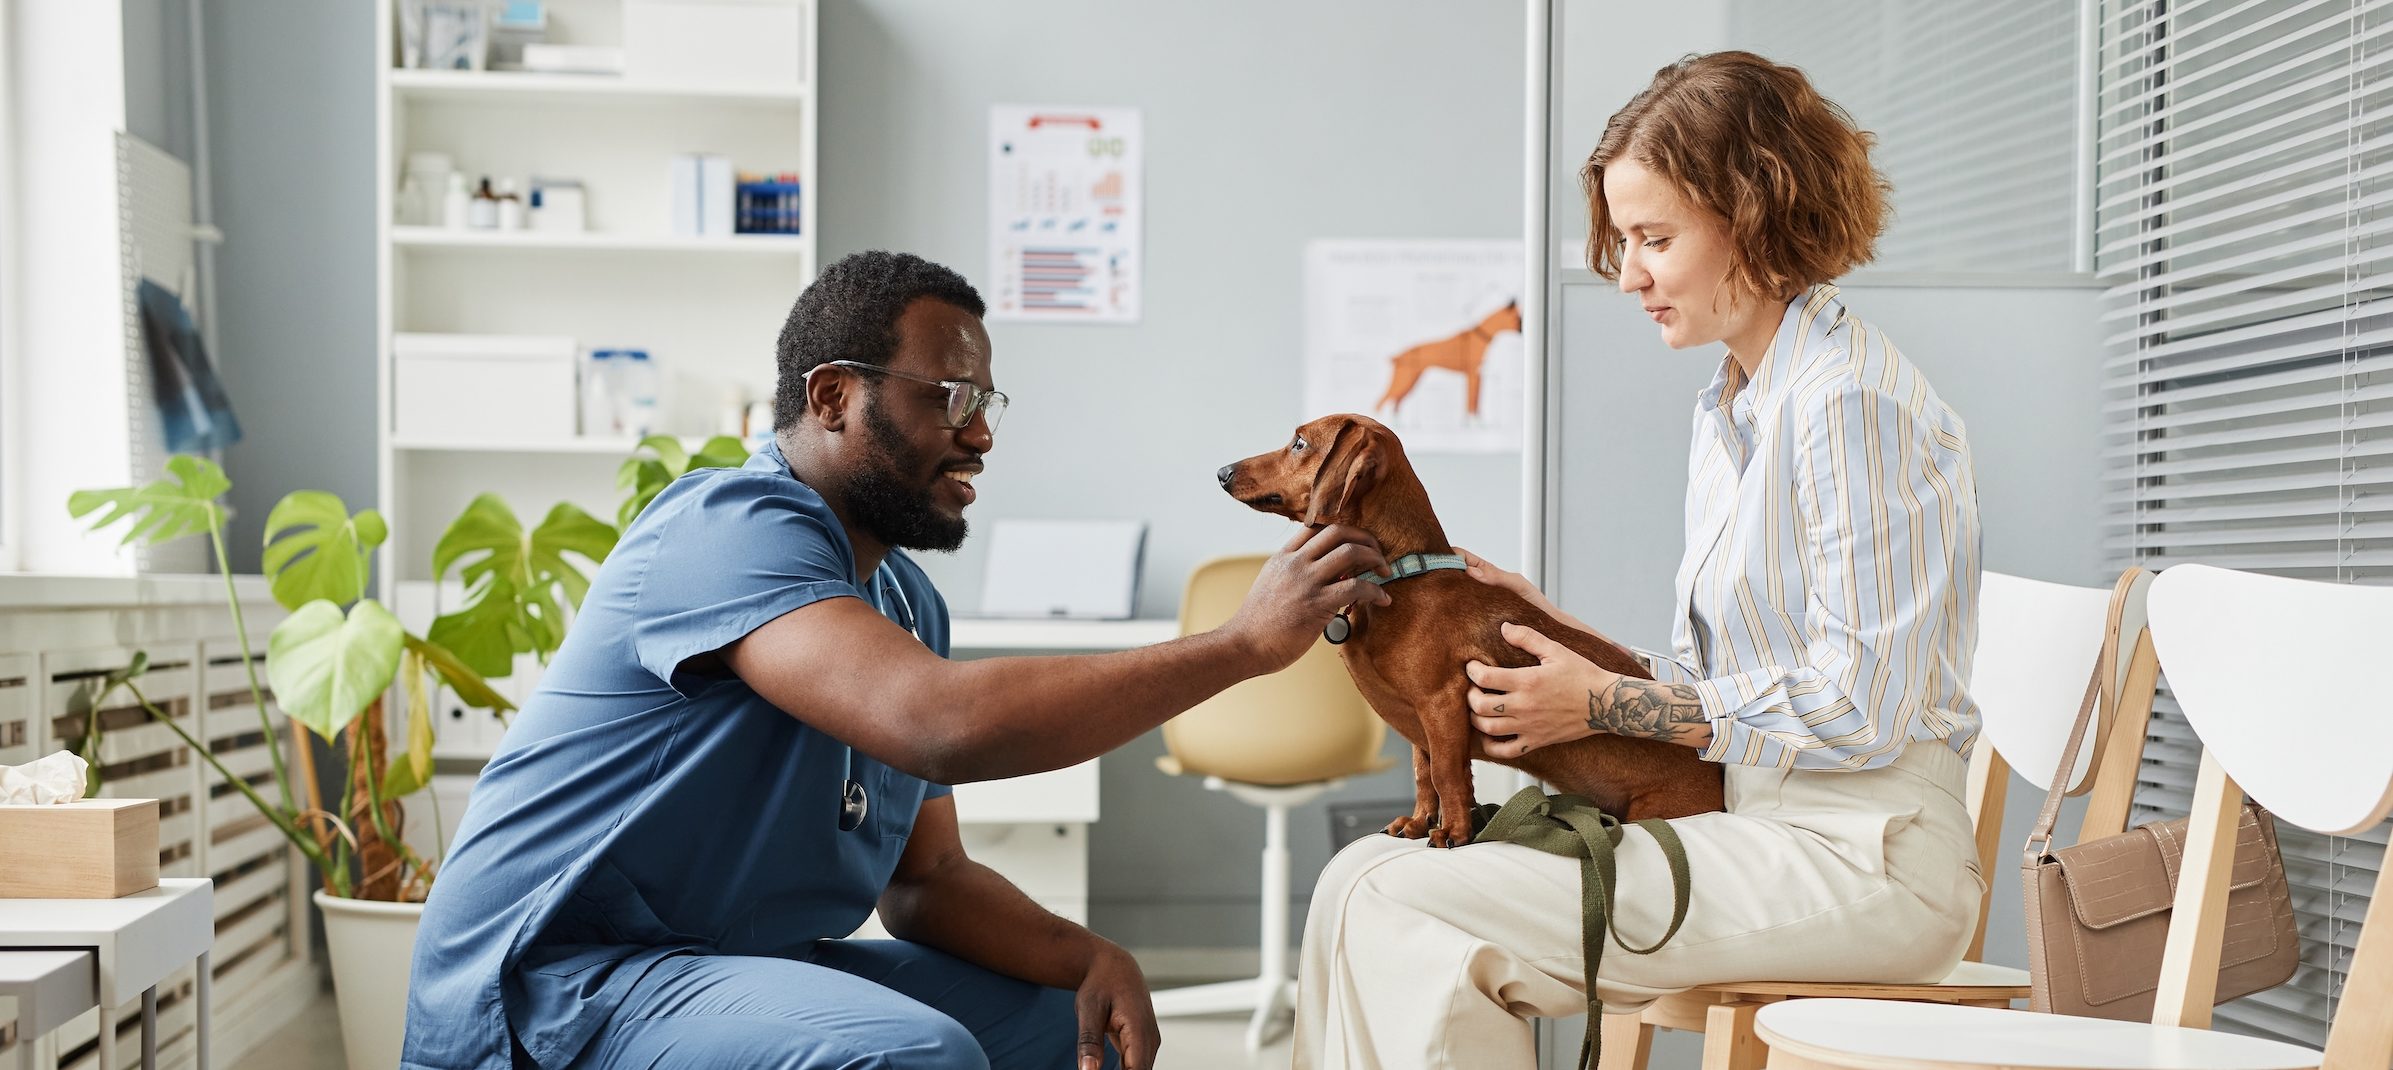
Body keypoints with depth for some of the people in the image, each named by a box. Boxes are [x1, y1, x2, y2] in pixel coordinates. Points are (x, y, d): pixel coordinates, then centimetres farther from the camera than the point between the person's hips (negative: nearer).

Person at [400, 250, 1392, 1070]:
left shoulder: (908, 601, 10)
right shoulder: (734, 524, -19)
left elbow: (926, 879, 12)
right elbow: (943, 725, -35)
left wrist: (1087, 957, -9)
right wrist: (1246, 641, -28)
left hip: (751, 966, 9)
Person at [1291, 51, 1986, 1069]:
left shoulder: (1852, 403, -13)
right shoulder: (1729, 408, 16)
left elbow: (1857, 710, -17)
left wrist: (1605, 703, -12)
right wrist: (1554, 632, 4)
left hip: (1859, 859, -9)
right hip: (1756, 827, 9)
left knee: (1392, 907, -20)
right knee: (1366, 881, -4)